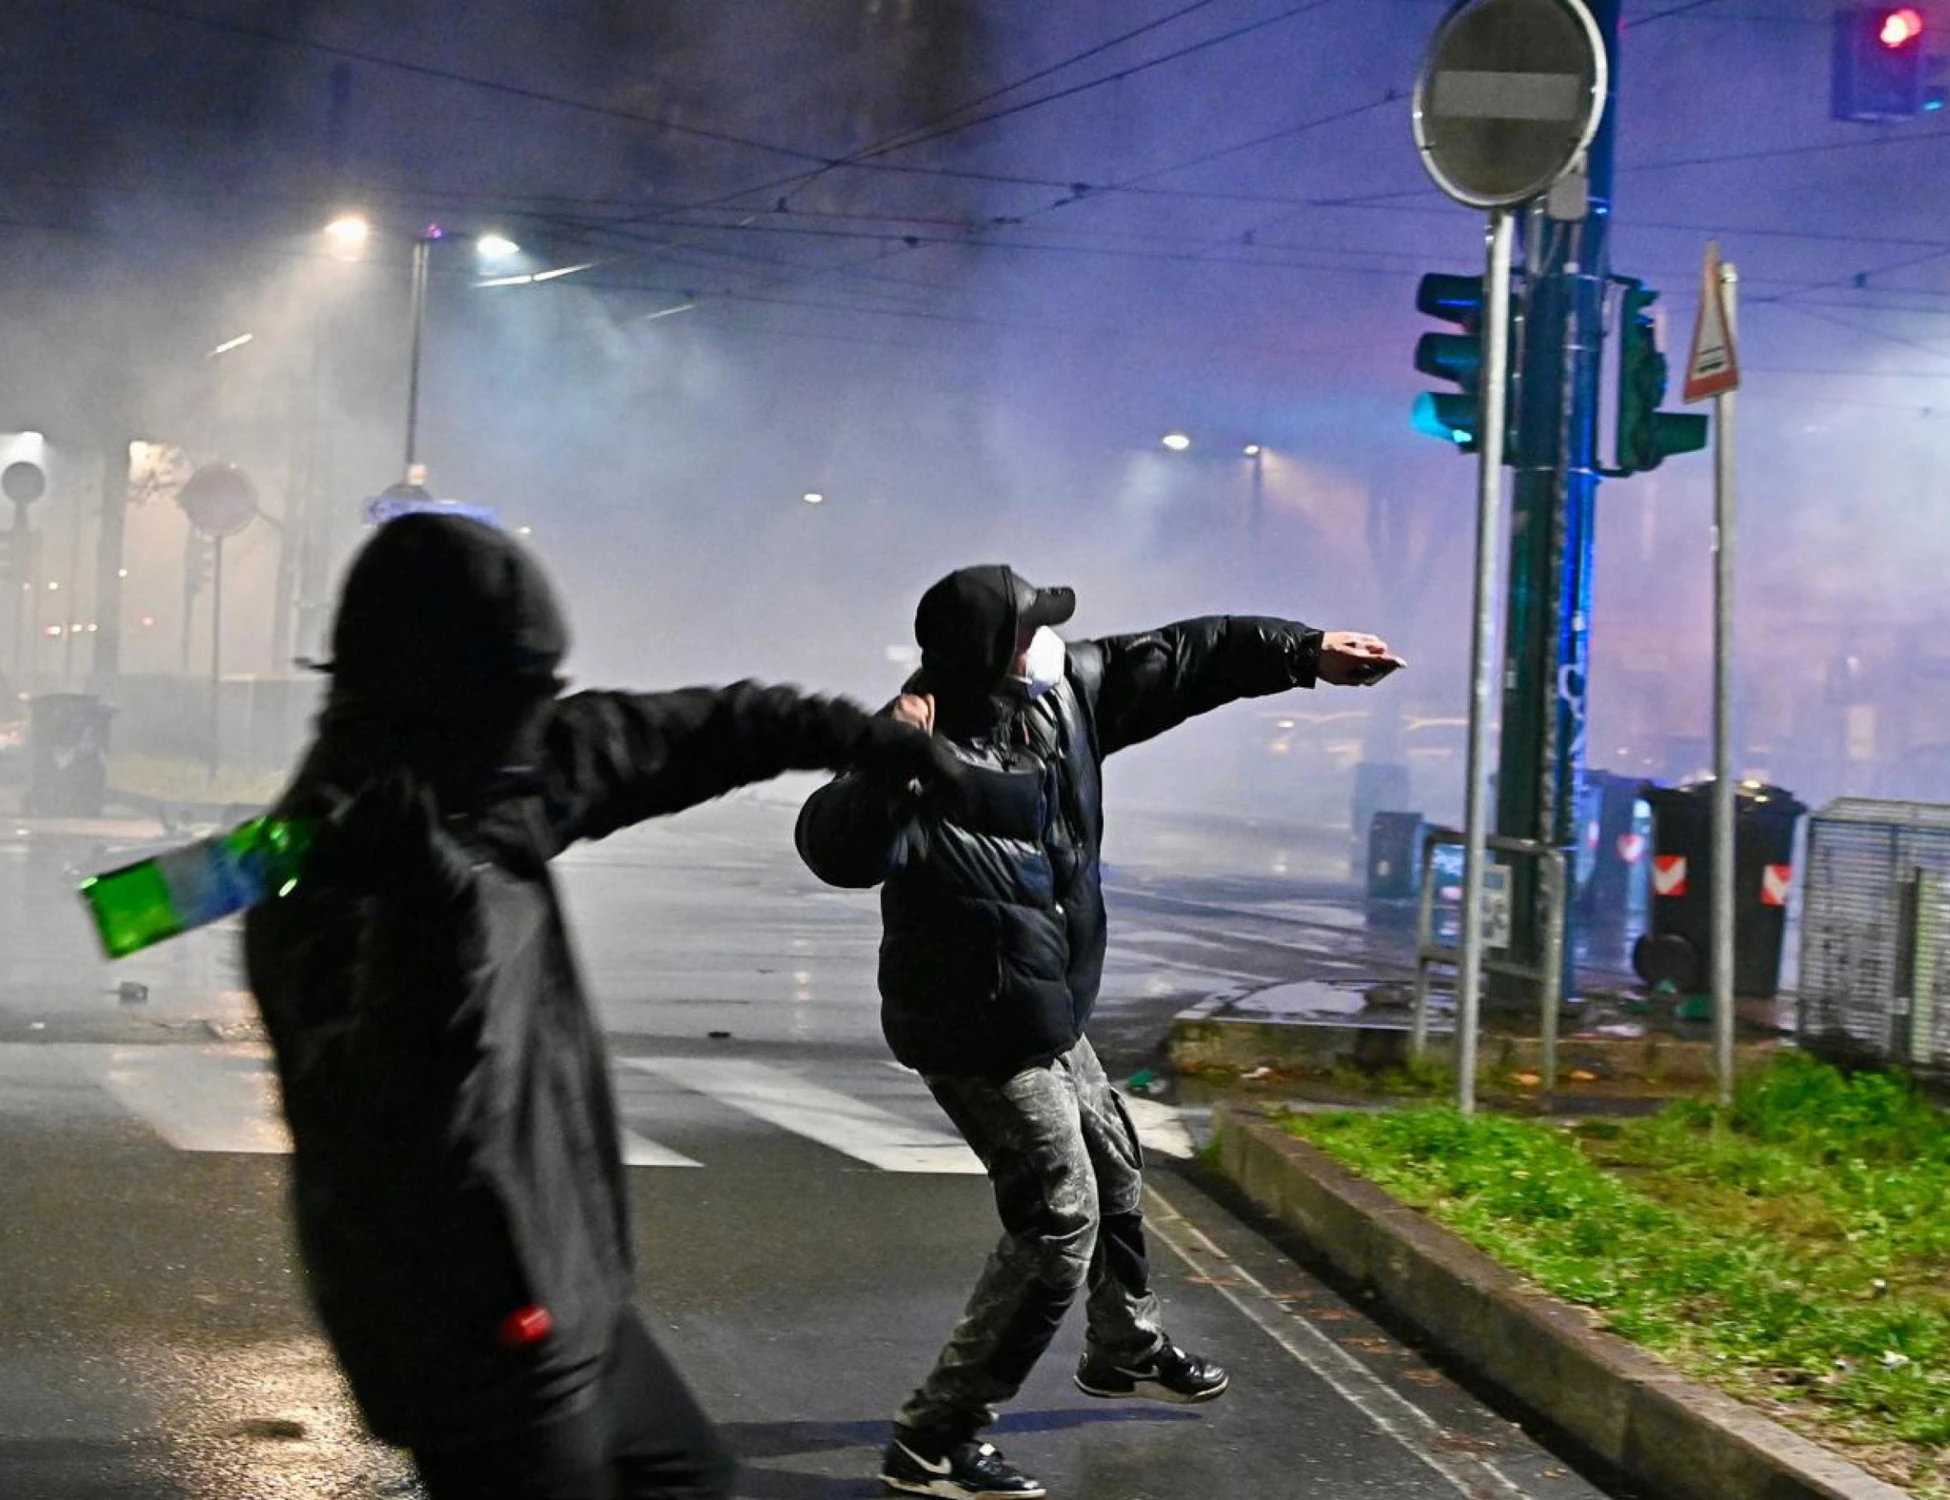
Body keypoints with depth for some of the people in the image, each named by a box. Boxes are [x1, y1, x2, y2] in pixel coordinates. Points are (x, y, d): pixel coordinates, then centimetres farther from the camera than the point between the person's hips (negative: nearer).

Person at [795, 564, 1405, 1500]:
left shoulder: (1064, 690, -7)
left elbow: (1175, 661, 6)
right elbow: (838, 851, -48)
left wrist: (1305, 652, 8)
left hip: (1047, 1018, 10)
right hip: (979, 1034, -10)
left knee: (1111, 1168, 27)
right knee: (1059, 1220, -9)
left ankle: (1126, 1354, 53)